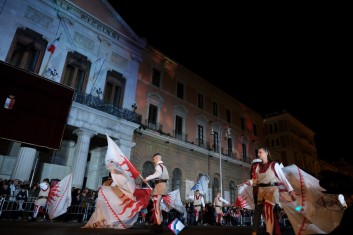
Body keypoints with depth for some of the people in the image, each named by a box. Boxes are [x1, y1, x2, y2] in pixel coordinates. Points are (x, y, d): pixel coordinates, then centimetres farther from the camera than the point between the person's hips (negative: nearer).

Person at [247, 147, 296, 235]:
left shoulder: (274, 164, 2)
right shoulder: (257, 166, 13)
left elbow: (283, 178, 2)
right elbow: (256, 181, 13)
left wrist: (290, 190, -2)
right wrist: (250, 182, -8)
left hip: (272, 189, -4)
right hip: (261, 190, 4)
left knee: (268, 209, -22)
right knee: (258, 210, -2)